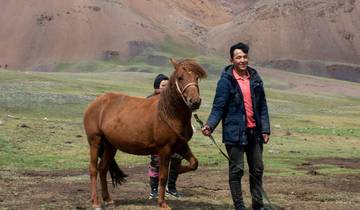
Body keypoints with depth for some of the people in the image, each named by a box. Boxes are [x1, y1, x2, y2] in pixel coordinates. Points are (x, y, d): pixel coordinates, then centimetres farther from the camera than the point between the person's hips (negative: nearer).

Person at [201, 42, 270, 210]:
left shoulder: (255, 78, 6)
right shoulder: (226, 80, -8)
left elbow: (262, 106, 9)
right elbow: (218, 107, -9)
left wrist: (265, 129, 3)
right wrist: (210, 125, -24)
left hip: (254, 132, 5)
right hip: (235, 132, -5)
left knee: (257, 169, 13)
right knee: (236, 170, 2)